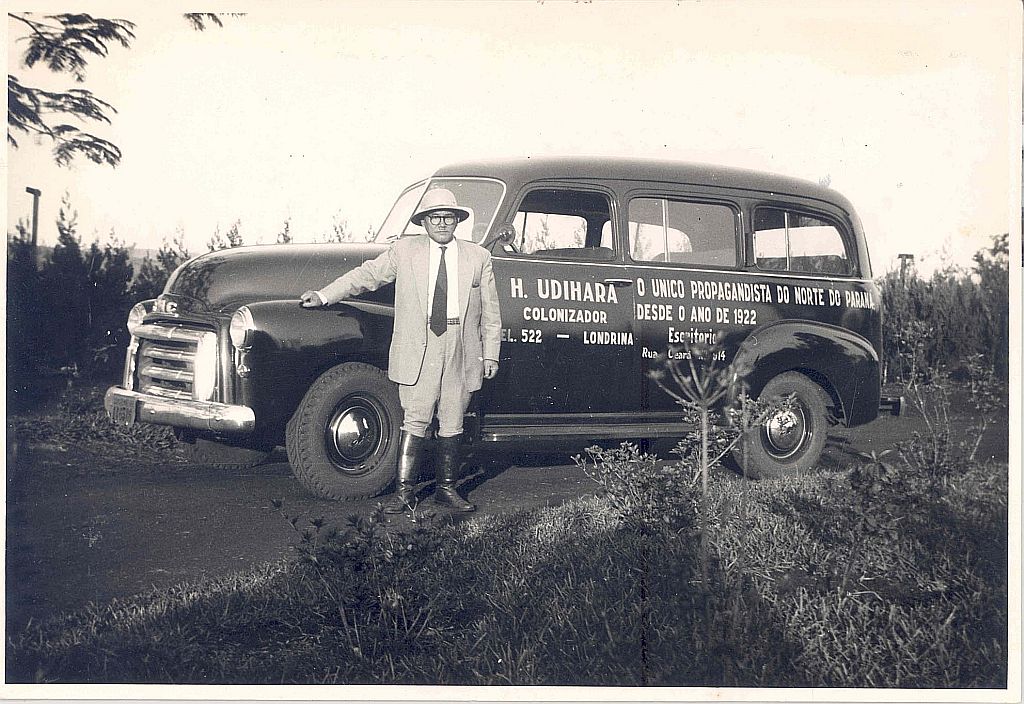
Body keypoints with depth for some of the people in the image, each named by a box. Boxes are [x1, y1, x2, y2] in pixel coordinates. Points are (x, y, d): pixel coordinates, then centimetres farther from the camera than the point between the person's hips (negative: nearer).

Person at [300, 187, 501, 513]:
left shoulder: (478, 257, 10)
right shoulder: (405, 250, 8)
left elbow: (490, 313, 11)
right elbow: (367, 274, 9)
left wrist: (490, 354, 7)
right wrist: (323, 296, 3)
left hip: (462, 351, 2)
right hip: (418, 350, -1)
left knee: (452, 422, 7)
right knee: (415, 421, -4)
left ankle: (446, 488, 17)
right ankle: (405, 490, 2)